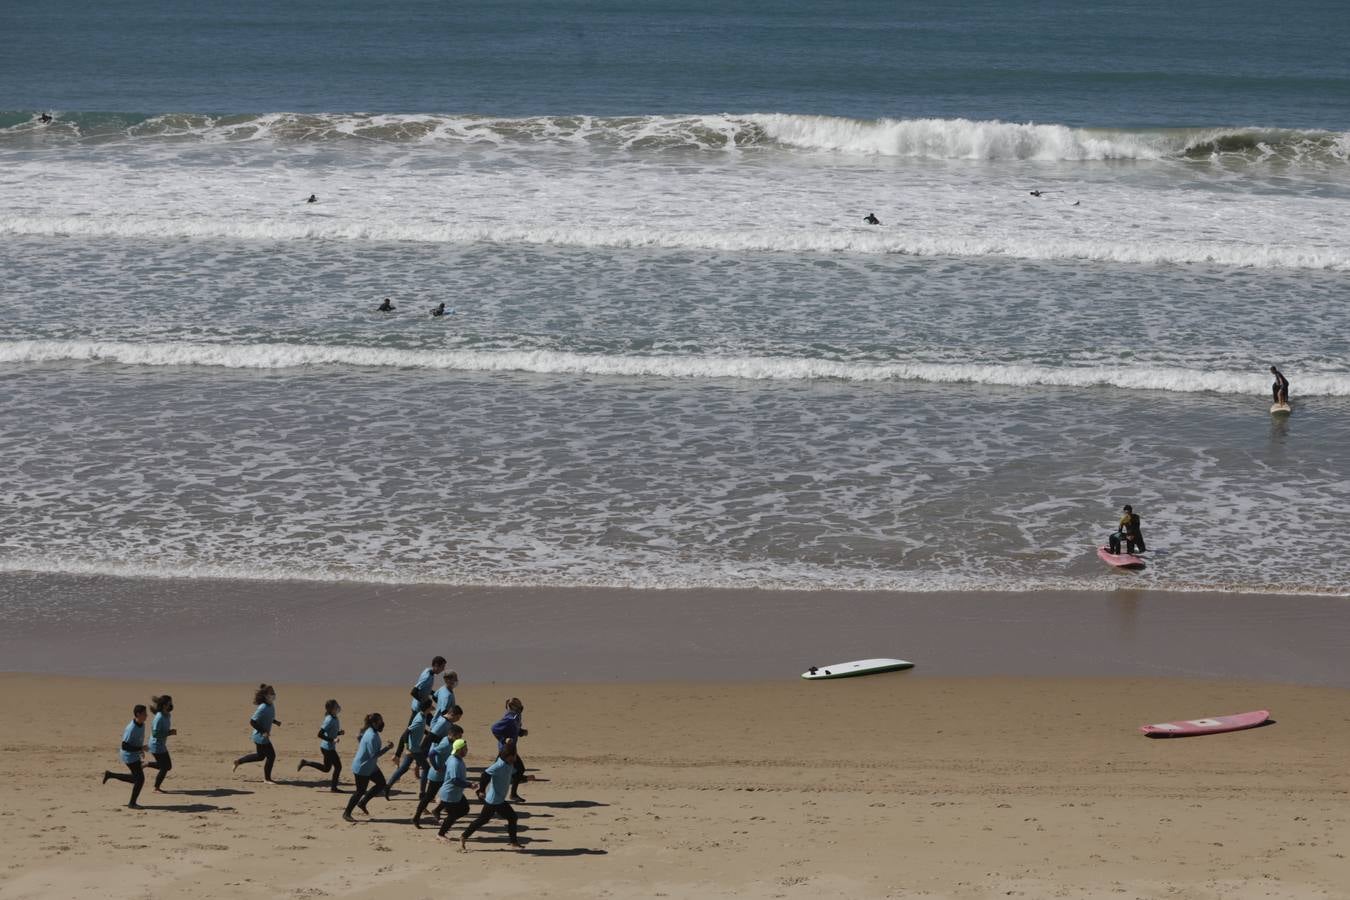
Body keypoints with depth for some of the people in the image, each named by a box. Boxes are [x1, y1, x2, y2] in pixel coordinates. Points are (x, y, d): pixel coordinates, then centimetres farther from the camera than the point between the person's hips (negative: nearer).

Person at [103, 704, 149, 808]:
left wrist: (141, 750, 14)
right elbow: (124, 746, -28)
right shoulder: (131, 729, -28)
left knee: (136, 779, 18)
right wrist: (140, 748, -28)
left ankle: (109, 775, 31)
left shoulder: (142, 725, -1)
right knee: (140, 779, -7)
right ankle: (132, 803, 7)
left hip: (136, 755, 9)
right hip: (130, 756, -9)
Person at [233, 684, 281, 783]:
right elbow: (252, 721, -23)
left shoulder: (271, 705, 3)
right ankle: (267, 778, 13)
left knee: (260, 756, 23)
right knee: (271, 755, -2)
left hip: (264, 736, 10)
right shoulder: (263, 708, -25)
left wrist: (276, 722, 6)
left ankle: (239, 761, 38)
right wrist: (263, 731, -25)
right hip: (260, 736, -10)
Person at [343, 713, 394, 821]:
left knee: (381, 784, 12)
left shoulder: (371, 732, 3)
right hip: (362, 768, -10)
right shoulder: (372, 736, -28)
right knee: (360, 791, 0)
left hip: (370, 766, 10)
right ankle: (346, 814, 12)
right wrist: (387, 748, -25)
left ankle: (362, 803, 21)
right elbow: (374, 754, -30)